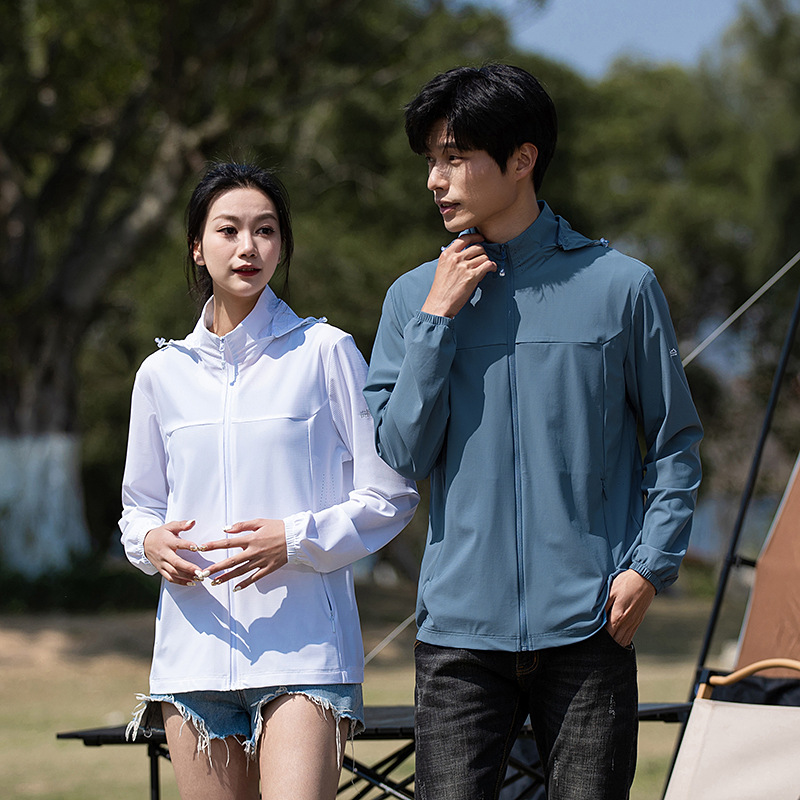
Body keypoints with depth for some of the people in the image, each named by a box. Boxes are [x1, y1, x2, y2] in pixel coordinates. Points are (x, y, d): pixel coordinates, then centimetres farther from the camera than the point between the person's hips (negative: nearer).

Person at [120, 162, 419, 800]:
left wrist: (295, 539, -13)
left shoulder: (325, 353, 1)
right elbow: (140, 506, 21)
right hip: (197, 645, 3)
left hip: (304, 644, -3)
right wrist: (150, 541, -2)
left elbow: (390, 495, 1)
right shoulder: (164, 374, 11)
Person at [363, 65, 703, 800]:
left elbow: (674, 442, 8)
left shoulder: (618, 286, 1)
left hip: (587, 628, -1)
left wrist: (652, 565, -4)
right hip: (460, 625, 1)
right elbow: (400, 453, 0)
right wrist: (436, 322, -6)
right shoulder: (415, 297, 7)